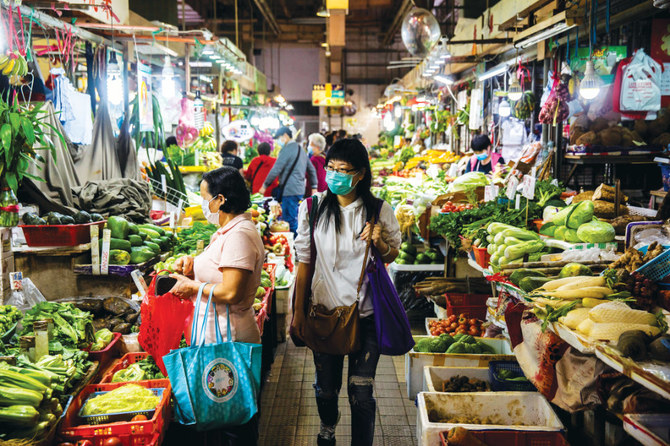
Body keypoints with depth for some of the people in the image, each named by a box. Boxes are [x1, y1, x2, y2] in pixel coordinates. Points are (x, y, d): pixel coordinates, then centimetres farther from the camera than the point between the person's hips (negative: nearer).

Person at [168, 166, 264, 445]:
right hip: (221, 332, 11)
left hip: (228, 338, -11)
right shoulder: (230, 231, 13)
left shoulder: (238, 235, -20)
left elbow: (231, 292, -26)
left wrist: (192, 287, -13)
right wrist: (194, 270, 6)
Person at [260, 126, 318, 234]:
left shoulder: (287, 149, -11)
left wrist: (265, 185, -3)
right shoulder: (300, 149, 18)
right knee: (294, 219, 15)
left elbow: (276, 170, -13)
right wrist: (314, 187, 27)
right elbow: (311, 169, 23)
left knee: (290, 221, -6)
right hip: (300, 190, 9)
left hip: (290, 191, -9)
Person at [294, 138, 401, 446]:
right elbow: (304, 262, 2)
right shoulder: (313, 208, -4)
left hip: (366, 314, -1)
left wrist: (380, 243, -15)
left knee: (362, 393, 0)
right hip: (325, 310, 1)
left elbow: (392, 257, 8)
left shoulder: (379, 211, -5)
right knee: (326, 387, 17)